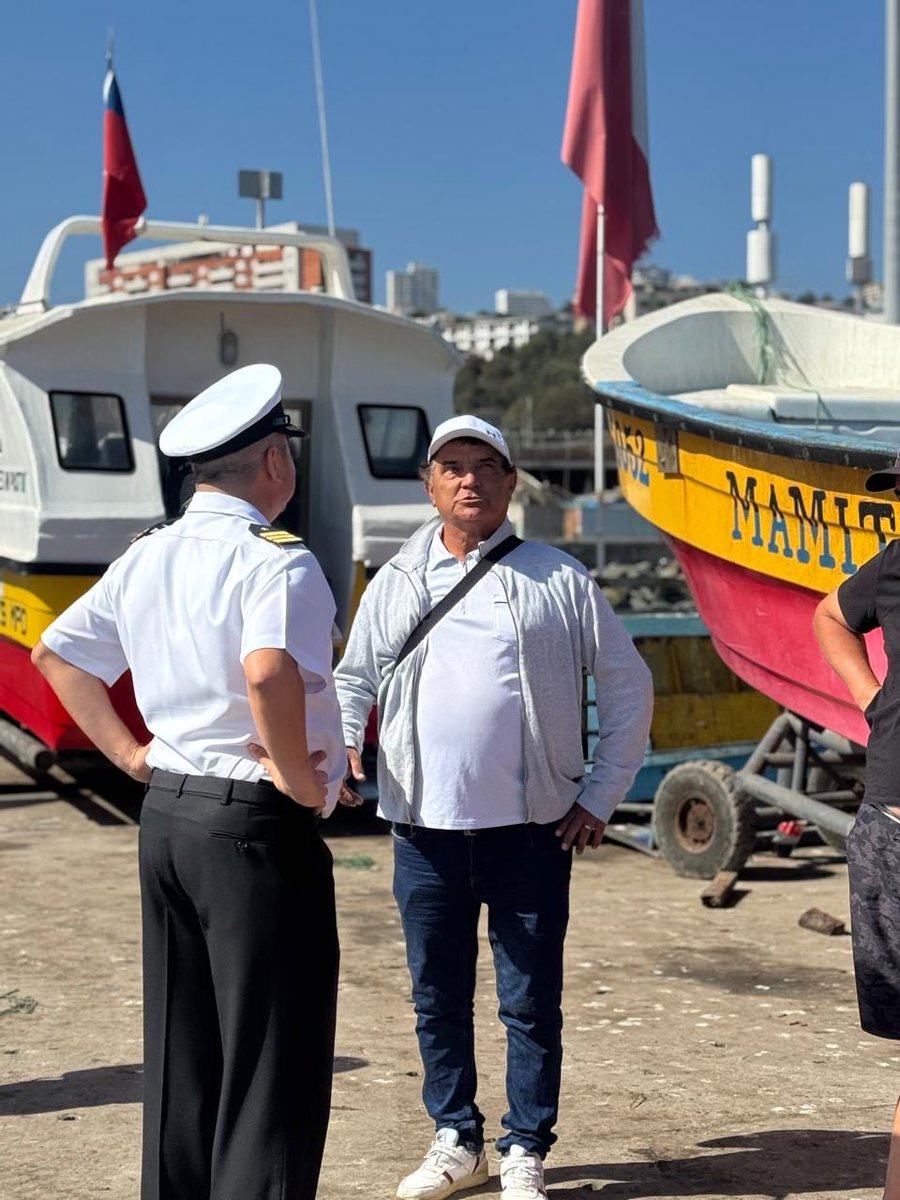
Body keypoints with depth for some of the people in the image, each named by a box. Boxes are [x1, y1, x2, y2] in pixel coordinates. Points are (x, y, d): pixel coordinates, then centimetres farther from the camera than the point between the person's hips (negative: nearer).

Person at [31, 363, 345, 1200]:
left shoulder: (146, 557, 9)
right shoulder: (276, 559, -15)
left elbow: (54, 653, 17)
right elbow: (270, 672, -33)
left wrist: (128, 751, 15)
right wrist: (299, 777, -19)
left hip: (165, 814, 8)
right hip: (256, 825, -8)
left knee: (180, 1050, 17)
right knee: (271, 1058, 1)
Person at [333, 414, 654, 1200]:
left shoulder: (557, 578, 2)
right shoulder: (396, 583, 9)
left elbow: (627, 683, 5)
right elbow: (354, 679, 14)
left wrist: (602, 795, 1)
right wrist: (336, 744, -7)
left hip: (531, 830, -2)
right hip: (425, 829, 3)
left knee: (530, 1000, 4)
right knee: (437, 996, 12)